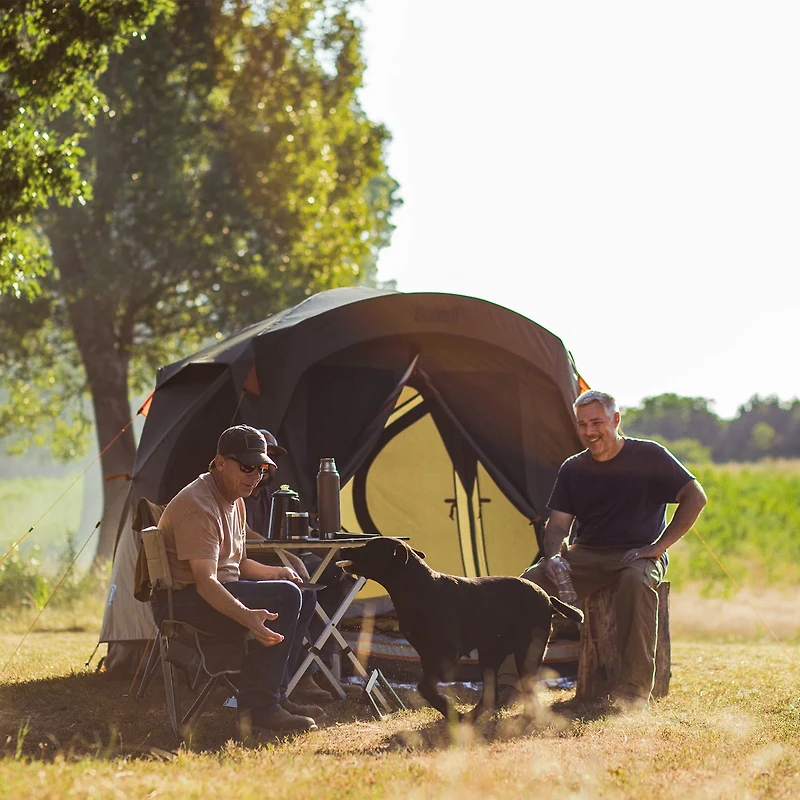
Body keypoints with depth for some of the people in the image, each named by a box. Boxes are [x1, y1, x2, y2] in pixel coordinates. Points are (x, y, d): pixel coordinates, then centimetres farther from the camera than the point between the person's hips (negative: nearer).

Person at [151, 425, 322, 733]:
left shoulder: (235, 501, 14)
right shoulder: (197, 505, -20)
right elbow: (205, 581, -28)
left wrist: (276, 572, 6)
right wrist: (247, 616, -42)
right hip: (184, 601, -11)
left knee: (304, 594, 10)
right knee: (285, 596, -24)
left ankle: (274, 696, 6)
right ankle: (258, 706, -24)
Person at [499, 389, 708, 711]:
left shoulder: (649, 456, -3)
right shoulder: (573, 468, 9)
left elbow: (695, 497, -6)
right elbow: (558, 523, 8)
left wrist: (660, 546, -13)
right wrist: (553, 557, -15)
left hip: (637, 555, -4)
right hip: (586, 556, 4)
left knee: (636, 581, -40)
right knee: (533, 580, -23)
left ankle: (634, 690, -34)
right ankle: (511, 682, -23)